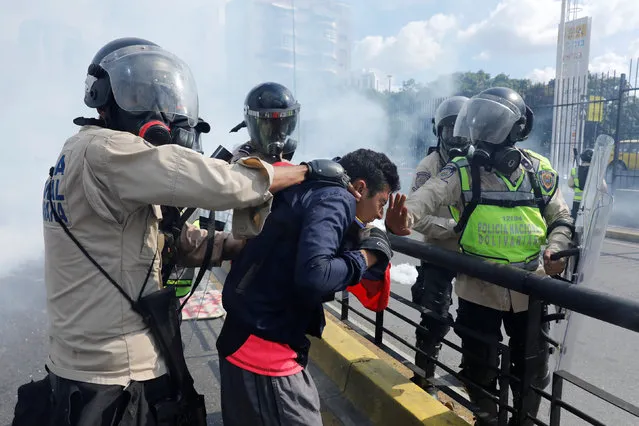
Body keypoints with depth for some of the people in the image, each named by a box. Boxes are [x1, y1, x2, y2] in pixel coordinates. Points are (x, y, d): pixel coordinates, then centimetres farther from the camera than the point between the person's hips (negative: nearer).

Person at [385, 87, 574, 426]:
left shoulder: (540, 170, -2)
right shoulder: (462, 171, -11)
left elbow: (560, 218, 9)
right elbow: (429, 196, -28)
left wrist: (556, 248, -12)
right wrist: (403, 217, -50)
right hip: (478, 291, -2)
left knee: (532, 367, 19)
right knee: (480, 367, 12)